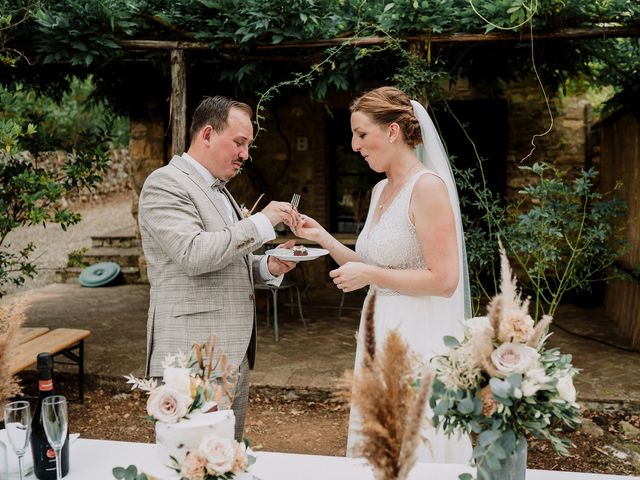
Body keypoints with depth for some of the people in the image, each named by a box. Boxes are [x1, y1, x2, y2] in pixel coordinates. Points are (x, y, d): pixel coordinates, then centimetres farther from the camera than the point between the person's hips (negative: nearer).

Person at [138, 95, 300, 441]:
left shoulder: (219, 190, 19)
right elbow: (193, 254, -24)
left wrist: (267, 266, 6)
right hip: (194, 359, -9)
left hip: (234, 354, 9)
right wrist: (262, 222, -17)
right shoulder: (166, 183, -10)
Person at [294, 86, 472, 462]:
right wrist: (323, 238, 7)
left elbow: (444, 280, -20)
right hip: (382, 335, 9)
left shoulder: (428, 186, -15)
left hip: (420, 342, -9)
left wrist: (370, 275, -15)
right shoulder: (381, 190, 11)